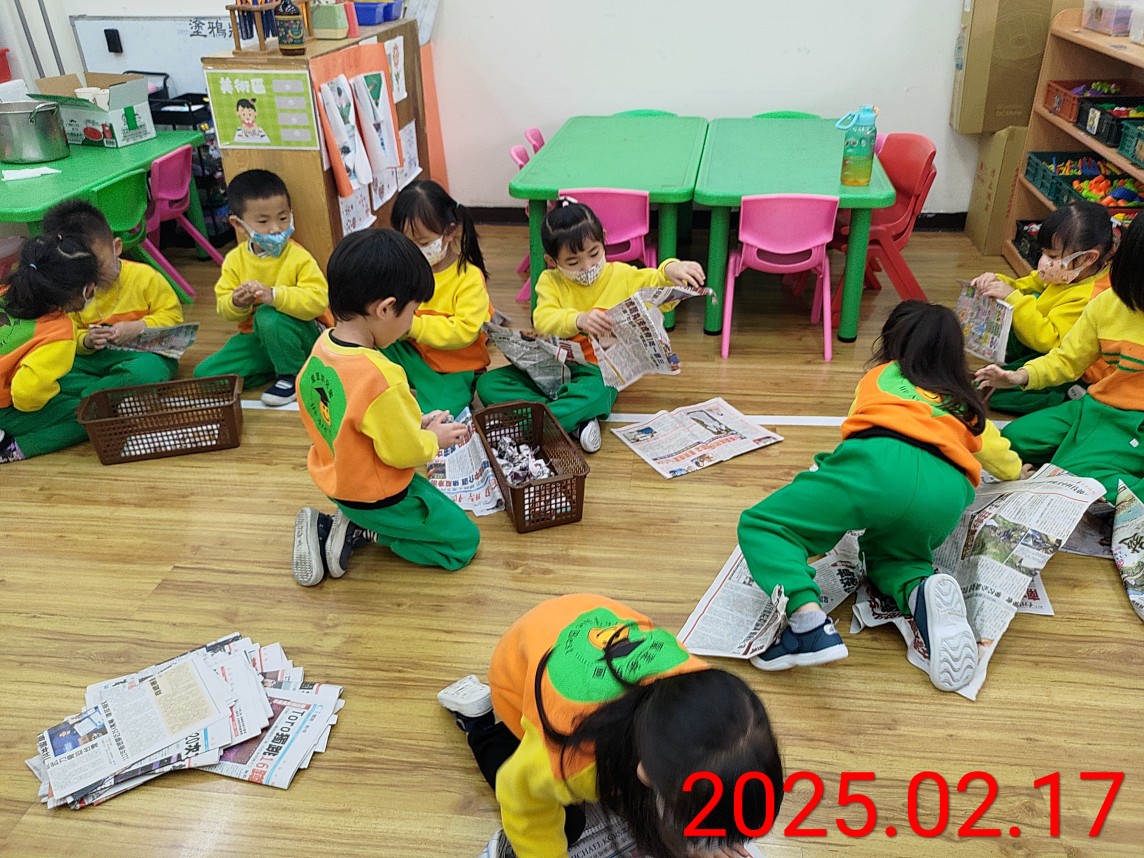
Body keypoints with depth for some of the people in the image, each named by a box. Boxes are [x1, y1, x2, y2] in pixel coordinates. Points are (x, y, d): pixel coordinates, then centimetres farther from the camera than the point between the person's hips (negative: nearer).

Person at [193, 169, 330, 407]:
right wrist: (236, 303, -23)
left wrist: (274, 295, -39)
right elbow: (224, 308, 2)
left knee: (268, 317, -38)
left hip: (296, 337, -5)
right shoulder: (235, 260, -1)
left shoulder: (299, 258, -15)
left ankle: (294, 376, -13)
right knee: (204, 374, -6)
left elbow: (317, 301, -29)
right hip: (256, 338, 5)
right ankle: (275, 368, 5)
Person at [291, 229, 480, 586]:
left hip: (335, 477, 8)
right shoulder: (379, 378, -35)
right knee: (464, 540, 7)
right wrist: (434, 439, -4)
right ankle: (360, 531, 0)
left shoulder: (323, 346, -9)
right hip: (376, 496, -8)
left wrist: (416, 423, 3)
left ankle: (328, 527, 13)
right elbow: (404, 452, -24)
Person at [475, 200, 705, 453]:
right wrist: (578, 320, -38)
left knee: (596, 393, -41)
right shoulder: (550, 282, 1)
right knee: (488, 384, -17)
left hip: (596, 372, -3)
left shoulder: (622, 276, 3)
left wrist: (670, 270, -21)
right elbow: (543, 321, -17)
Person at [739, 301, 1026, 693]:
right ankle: (922, 590, -6)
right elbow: (997, 451, 50)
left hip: (880, 461, -4)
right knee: (888, 556, 33)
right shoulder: (965, 402, 35)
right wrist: (1016, 470, 74)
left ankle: (809, 623, -22)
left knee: (759, 525, 5)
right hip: (948, 490, 4)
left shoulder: (880, 375, 30)